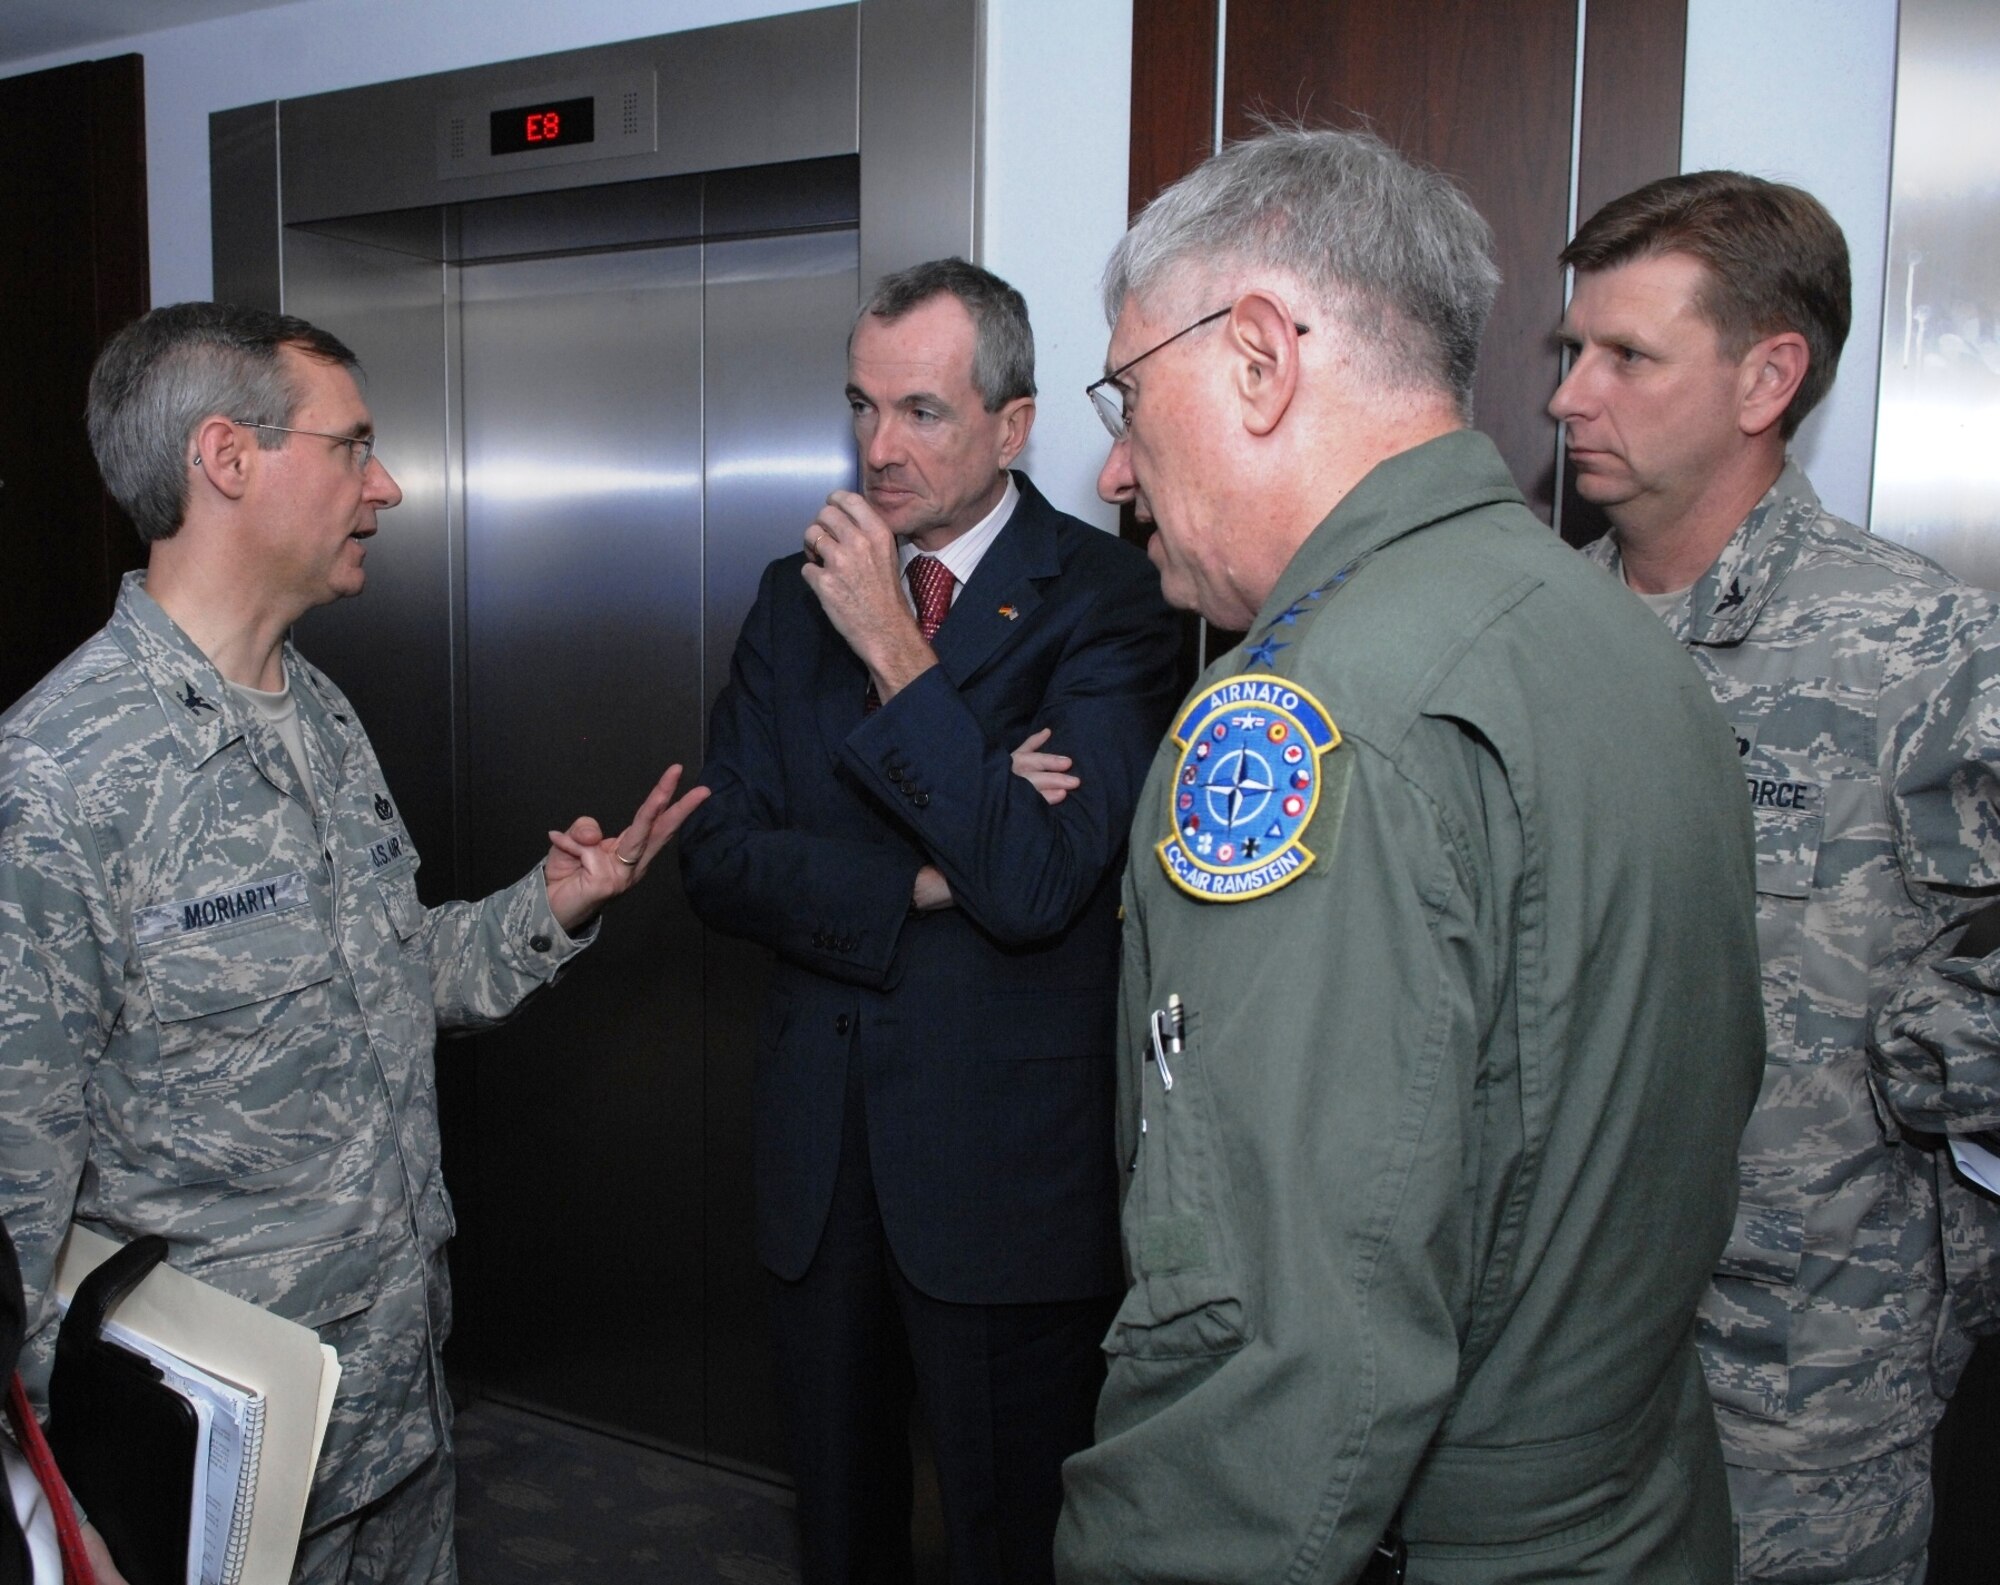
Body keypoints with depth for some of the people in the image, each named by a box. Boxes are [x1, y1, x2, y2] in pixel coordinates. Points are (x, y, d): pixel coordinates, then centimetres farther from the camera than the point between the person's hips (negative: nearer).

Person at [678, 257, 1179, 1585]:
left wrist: (895, 649, -22)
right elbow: (721, 859, 0)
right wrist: (924, 885, -14)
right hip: (823, 1155, 5)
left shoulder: (1109, 602, -11)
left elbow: (1036, 886, -23)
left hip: (1009, 1171, -4)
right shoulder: (800, 597, 6)